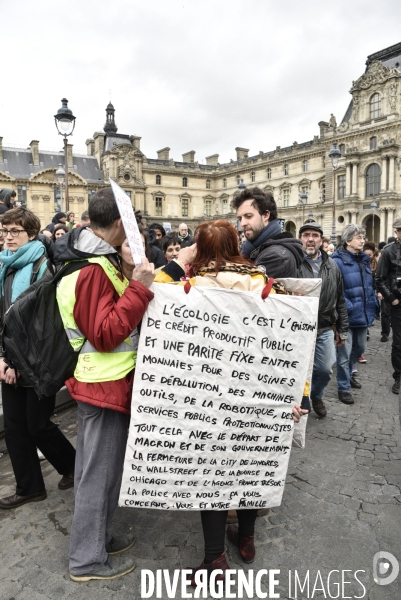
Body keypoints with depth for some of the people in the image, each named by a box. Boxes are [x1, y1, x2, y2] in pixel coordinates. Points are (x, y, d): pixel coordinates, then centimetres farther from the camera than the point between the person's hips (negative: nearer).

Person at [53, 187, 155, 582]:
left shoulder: (86, 260, 9)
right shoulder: (94, 269, -22)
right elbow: (106, 334, -24)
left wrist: (129, 279, 6)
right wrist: (138, 288, -27)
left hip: (96, 379, 10)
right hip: (106, 382, -10)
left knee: (94, 467, 21)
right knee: (101, 471, 5)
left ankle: (94, 537, 38)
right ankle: (88, 559, 23)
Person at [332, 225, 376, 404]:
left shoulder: (364, 259, 10)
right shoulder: (338, 261, -15)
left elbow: (369, 286, 16)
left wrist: (372, 307, 12)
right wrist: (349, 308, -19)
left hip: (363, 314, 8)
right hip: (347, 316, -8)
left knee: (360, 348, 22)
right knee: (344, 353, 3)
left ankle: (347, 374, 45)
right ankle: (343, 387, 19)